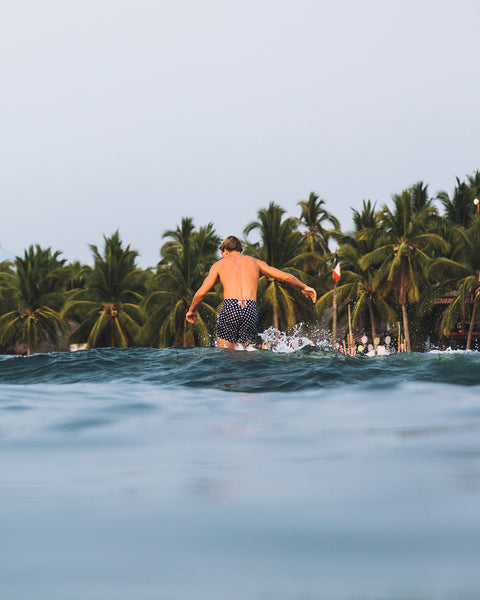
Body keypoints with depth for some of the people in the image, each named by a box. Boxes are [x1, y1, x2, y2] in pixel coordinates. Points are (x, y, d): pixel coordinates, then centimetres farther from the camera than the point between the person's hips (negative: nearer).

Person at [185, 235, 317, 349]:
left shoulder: (220, 264, 18)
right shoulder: (255, 262, 24)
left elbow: (201, 293, 14)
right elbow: (285, 276, 20)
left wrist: (192, 310, 31)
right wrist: (304, 287, 35)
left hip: (230, 307, -2)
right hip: (251, 310, 2)